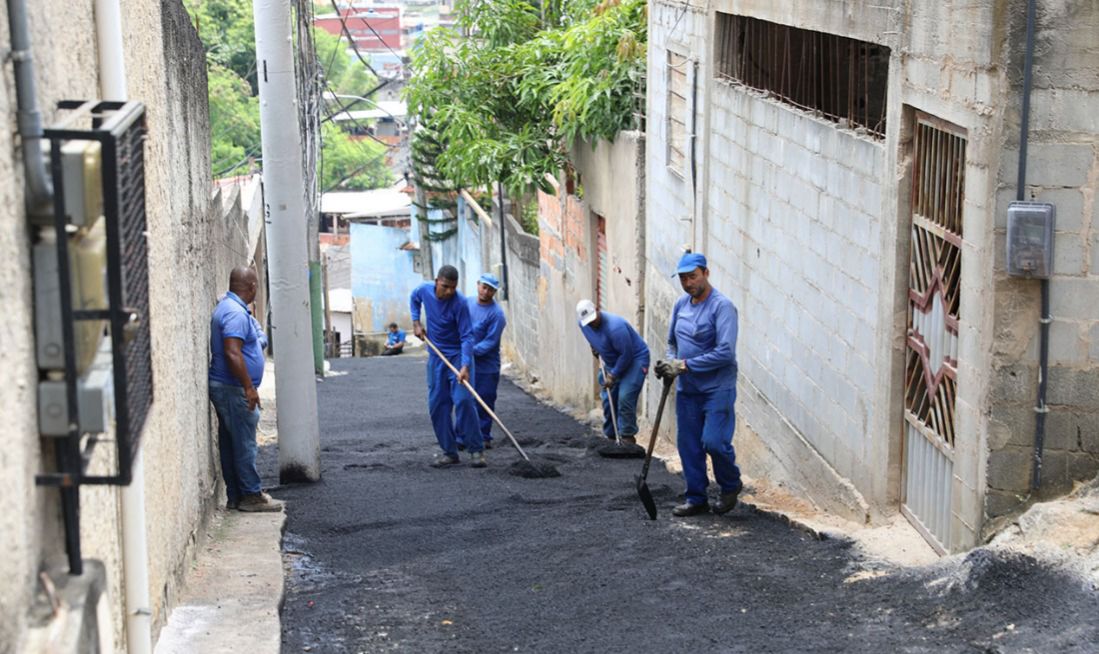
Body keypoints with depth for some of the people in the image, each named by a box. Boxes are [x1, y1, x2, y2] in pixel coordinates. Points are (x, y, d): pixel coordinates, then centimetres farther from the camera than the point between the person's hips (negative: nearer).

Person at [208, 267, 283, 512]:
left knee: (231, 444, 12)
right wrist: (249, 387, -24)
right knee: (244, 443, -4)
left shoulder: (227, 308, 15)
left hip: (225, 388, 10)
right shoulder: (236, 313, -19)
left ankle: (235, 496, 17)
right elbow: (232, 354, -26)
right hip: (233, 390, -10)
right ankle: (251, 496, 2)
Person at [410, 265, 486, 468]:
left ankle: (476, 450, -8)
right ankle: (449, 452, 9)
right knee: (437, 405, 2)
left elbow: (467, 336, -24)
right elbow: (414, 299, 19)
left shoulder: (459, 303, -23)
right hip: (436, 357, 5)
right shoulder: (424, 290, -8)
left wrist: (465, 366, -33)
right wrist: (416, 322, 6)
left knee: (463, 400, -16)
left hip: (458, 355, -5)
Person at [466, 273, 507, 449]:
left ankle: (484, 437, 12)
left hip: (486, 367, -5)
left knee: (484, 403, 2)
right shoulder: (467, 303, 5)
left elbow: (490, 342, -17)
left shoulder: (496, 314, -13)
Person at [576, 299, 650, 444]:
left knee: (625, 398, -18)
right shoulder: (583, 324, -8)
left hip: (635, 360, -8)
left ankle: (628, 436, -11)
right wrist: (595, 348, 5)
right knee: (608, 399, 7)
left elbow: (626, 354, -26)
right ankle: (610, 435, 17)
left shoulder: (615, 327, -33)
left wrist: (613, 375, -20)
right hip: (612, 361, 8)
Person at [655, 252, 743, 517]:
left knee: (713, 441, -14)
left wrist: (684, 365, -20)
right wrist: (670, 362, -1)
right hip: (687, 389, 7)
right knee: (688, 445, 7)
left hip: (717, 389, -7)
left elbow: (725, 353, -22)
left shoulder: (722, 306, -14)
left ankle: (731, 486, 12)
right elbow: (673, 341, 22)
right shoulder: (681, 305, 8)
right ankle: (696, 498, 19)